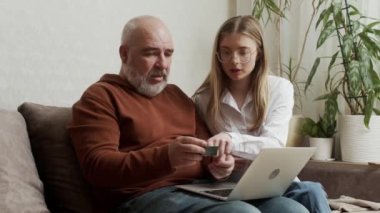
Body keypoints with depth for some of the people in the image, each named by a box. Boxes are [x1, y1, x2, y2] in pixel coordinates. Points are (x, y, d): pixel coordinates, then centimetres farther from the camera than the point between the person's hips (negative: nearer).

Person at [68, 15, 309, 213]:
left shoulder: (176, 95, 26)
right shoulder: (100, 97, 3)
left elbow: (208, 147, 27)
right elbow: (97, 166, -11)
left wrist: (217, 166, 1)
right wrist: (166, 158, -26)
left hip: (202, 189, 7)